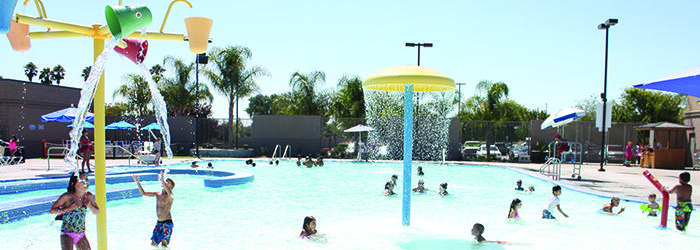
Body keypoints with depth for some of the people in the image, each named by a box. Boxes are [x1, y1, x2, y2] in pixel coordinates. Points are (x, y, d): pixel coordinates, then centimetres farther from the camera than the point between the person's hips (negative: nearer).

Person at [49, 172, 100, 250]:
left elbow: (97, 212, 9)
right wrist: (68, 208, -23)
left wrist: (90, 206, -12)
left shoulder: (89, 196, -1)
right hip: (67, 234, -5)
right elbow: (51, 210, -11)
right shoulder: (68, 196, -15)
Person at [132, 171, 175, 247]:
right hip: (159, 222, 7)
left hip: (167, 223, -6)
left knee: (164, 244, -13)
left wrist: (162, 179, -39)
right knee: (153, 243, 6)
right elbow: (143, 193, 13)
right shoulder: (157, 194, 12)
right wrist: (137, 182, 3)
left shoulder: (169, 195, -8)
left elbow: (169, 191, -33)